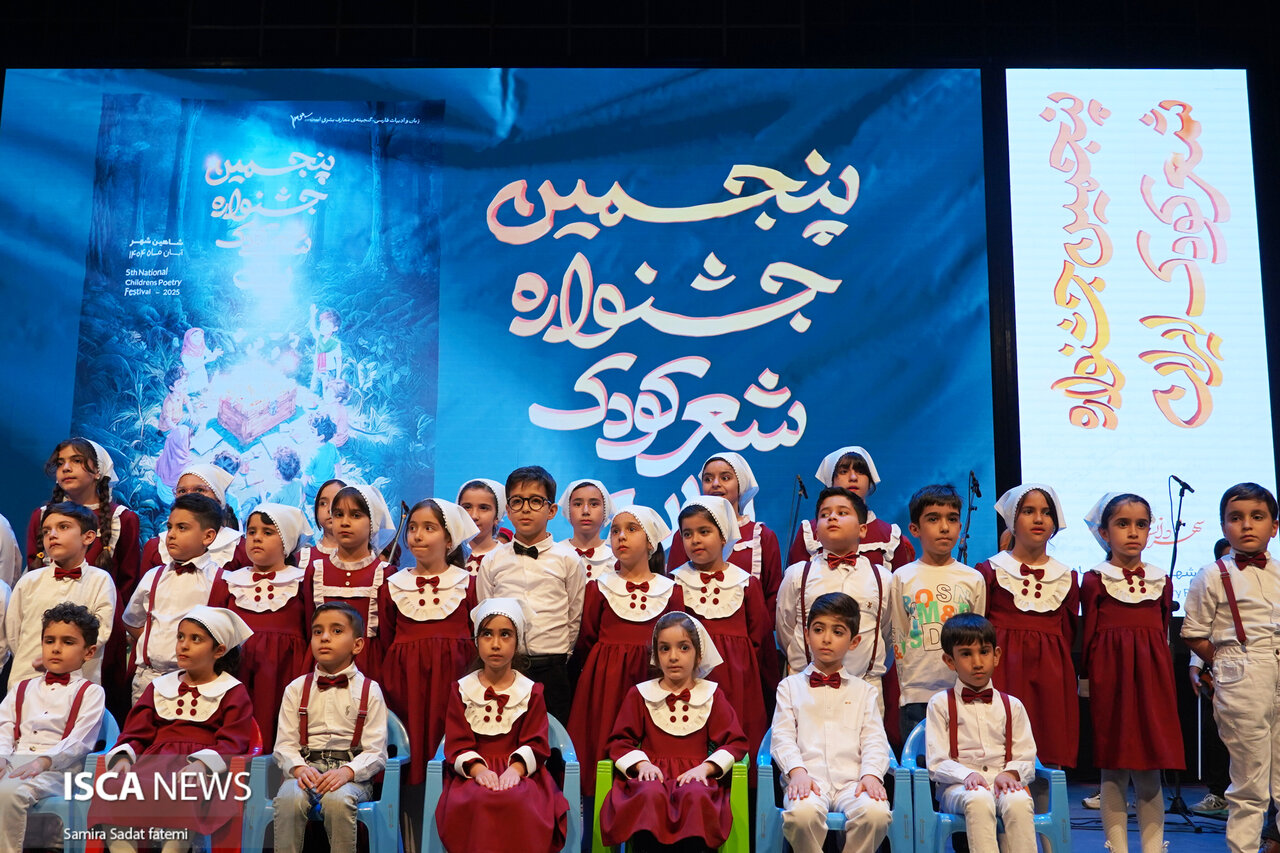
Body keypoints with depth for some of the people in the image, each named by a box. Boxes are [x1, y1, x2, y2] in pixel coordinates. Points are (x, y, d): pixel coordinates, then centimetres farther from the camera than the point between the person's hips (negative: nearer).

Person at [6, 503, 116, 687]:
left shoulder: (100, 581, 0)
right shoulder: (29, 581, 9)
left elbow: (101, 633, -7)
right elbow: (12, 631, 11)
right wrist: (28, 659, 3)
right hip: (27, 678, 2)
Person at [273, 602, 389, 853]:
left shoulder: (369, 691, 5)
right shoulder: (296, 689, 12)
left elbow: (376, 752, -1)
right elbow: (285, 744, 6)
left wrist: (347, 772, -20)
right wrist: (299, 768, -16)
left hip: (353, 773, -1)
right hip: (307, 767, 2)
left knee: (337, 799, -35)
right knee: (288, 798, -32)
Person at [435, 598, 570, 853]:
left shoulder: (531, 691, 10)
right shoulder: (462, 690, 10)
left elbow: (535, 743, 1)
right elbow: (457, 743, 2)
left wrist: (515, 768, -20)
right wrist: (478, 769, -19)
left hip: (521, 771, 0)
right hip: (473, 772, 0)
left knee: (520, 802, -34)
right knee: (477, 801, -34)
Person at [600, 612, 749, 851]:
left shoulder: (712, 695, 16)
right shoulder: (640, 694, 18)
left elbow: (735, 742, 9)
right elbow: (620, 741, 14)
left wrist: (704, 768, -8)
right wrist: (642, 764, -7)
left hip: (695, 775, 0)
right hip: (652, 775, 0)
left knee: (696, 796, -38)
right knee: (650, 795, -38)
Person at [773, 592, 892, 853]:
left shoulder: (863, 690, 22)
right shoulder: (790, 687, 18)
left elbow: (874, 740, 10)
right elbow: (783, 737, 6)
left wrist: (871, 774, -11)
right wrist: (797, 771, -13)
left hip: (852, 780, 1)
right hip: (809, 778, -1)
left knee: (875, 812, -33)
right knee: (802, 813, -36)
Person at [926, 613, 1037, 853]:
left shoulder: (1012, 705, 16)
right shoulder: (940, 704, 8)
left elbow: (1026, 757, 10)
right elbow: (937, 763, 0)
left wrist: (1009, 774, -13)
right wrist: (968, 775, -19)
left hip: (1002, 782, 2)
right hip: (957, 785, -2)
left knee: (1018, 801, -33)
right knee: (978, 799, -37)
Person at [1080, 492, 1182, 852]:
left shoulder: (1161, 581, 11)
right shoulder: (1095, 580, 2)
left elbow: (1165, 633, 15)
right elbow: (1088, 635, 4)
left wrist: (1166, 676, 11)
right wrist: (1090, 675, 1)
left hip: (1153, 675, 3)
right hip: (1111, 674, -2)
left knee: (1150, 773, 4)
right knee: (1113, 771, 2)